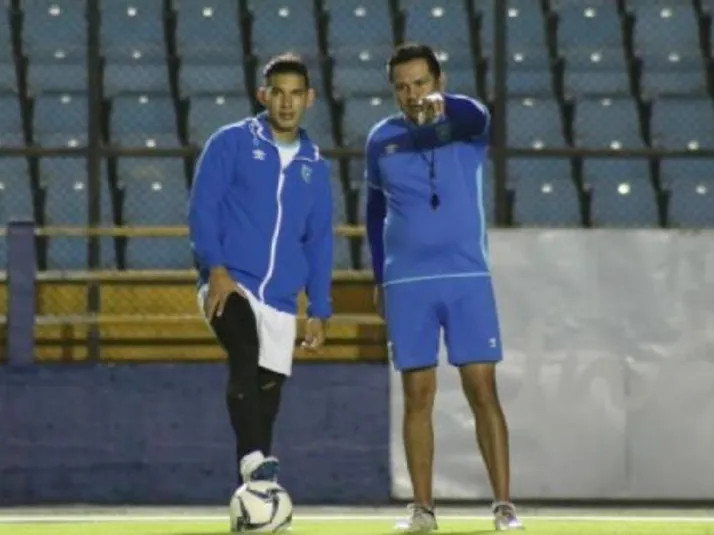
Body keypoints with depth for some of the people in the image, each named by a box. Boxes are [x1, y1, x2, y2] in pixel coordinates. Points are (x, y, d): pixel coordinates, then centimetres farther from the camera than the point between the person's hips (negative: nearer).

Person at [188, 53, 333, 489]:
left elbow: (318, 241, 18)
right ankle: (254, 463, -39)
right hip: (230, 285, -5)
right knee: (246, 357, -30)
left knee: (267, 389, 3)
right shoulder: (232, 143, 3)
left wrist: (320, 310, 12)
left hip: (281, 301, 5)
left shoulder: (314, 166, 16)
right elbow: (202, 207, -2)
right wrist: (215, 267, -14)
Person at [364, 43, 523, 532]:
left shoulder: (466, 123, 1)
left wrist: (444, 107, -44)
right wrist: (379, 277, 14)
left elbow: (476, 119, -25)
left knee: (483, 390, -6)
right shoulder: (382, 139, 8)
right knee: (418, 395, 1)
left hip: (468, 277, -2)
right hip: (406, 284, 2)